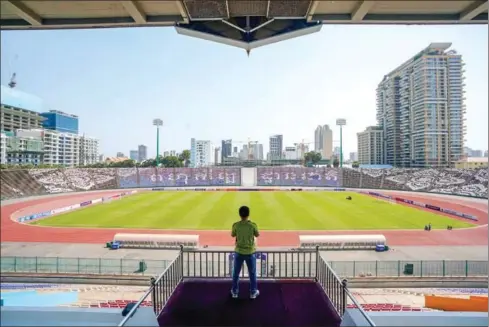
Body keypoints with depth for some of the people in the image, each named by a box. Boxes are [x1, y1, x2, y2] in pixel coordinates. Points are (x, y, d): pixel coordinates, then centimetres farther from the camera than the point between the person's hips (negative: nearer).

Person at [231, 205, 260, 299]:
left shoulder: (236, 225, -15)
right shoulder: (253, 225, -18)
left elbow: (232, 235, 3)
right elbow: (257, 235, 0)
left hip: (239, 252, 1)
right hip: (250, 252, -1)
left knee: (236, 272, 18)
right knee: (252, 273, 16)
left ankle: (235, 292, 29)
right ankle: (253, 292, 27)